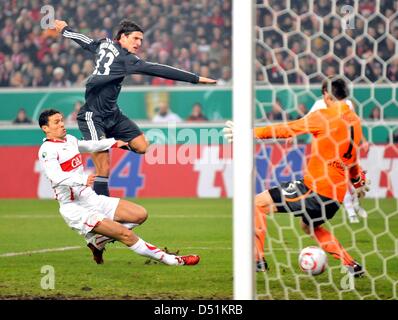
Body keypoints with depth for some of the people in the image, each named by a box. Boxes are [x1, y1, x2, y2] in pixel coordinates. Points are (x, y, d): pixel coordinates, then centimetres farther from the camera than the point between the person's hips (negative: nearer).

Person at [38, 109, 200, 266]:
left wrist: (113, 143, 46)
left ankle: (98, 241, 11)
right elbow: (56, 176, -32)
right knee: (125, 234, -19)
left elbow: (89, 145, 37)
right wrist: (82, 180, -48)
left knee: (140, 214, 2)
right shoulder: (47, 149, -14)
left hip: (92, 199, 9)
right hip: (76, 210, -9)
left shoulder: (69, 140, 14)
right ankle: (167, 259, -10)